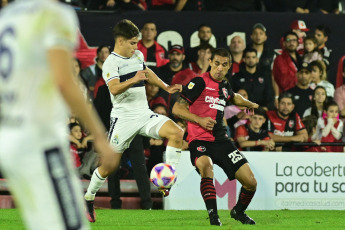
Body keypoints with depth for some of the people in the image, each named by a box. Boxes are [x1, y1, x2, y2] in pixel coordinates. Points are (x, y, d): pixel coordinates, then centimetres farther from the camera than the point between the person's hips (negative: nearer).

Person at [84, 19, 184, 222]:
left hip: (144, 114, 6)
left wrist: (166, 87, 29)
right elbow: (114, 89, -30)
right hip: (123, 118, -6)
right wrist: (134, 80, -46)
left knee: (177, 132, -18)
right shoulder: (111, 63, -12)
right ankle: (89, 199, 18)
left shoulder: (138, 56, 11)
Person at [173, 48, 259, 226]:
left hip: (221, 141, 6)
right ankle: (213, 215, -34)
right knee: (206, 166, -40)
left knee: (250, 182, -1)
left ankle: (238, 212, 28)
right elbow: (177, 109, -12)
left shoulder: (224, 85, 14)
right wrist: (200, 120, -21)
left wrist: (251, 104, 36)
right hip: (200, 141, -6)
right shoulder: (200, 82, -7)